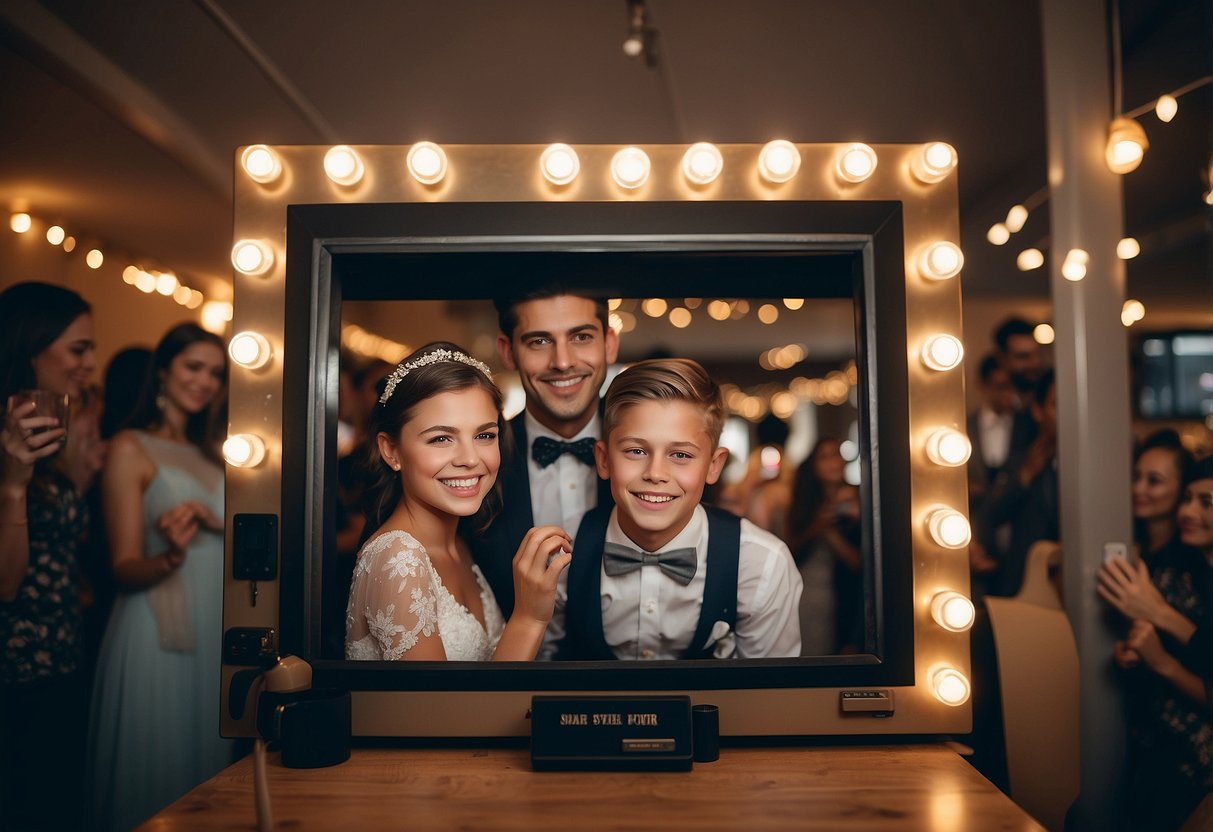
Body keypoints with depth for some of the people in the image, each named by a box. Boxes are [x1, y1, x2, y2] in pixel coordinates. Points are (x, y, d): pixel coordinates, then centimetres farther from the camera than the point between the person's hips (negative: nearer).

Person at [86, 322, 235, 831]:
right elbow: (124, 569, -11)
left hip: (214, 633, 6)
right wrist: (171, 557, -29)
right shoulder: (131, 448, -6)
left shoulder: (208, 451, 12)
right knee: (152, 786, 5)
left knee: (206, 764, 16)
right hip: (157, 639, -6)